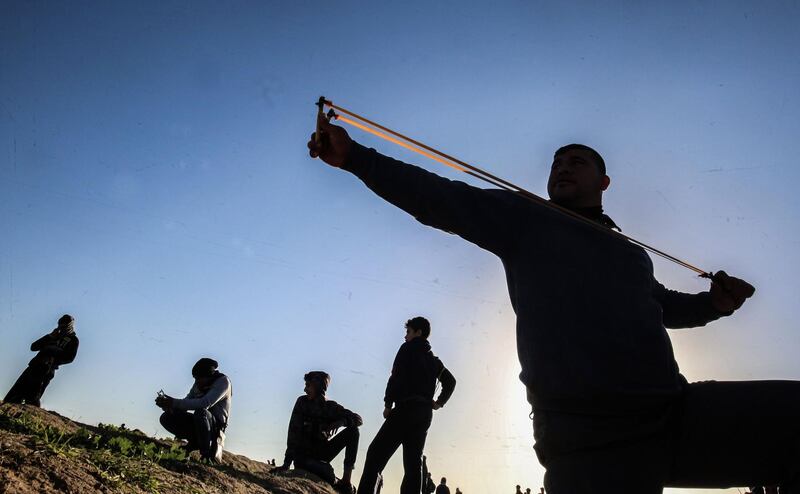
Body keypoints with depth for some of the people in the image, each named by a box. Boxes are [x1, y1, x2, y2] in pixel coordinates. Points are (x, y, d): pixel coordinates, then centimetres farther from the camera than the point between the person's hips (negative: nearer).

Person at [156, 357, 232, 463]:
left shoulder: (223, 381, -16)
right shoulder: (198, 383, 7)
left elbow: (205, 404, -30)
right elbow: (186, 403, 9)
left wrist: (174, 402, -28)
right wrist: (167, 405, -12)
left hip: (216, 426, -7)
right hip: (198, 423, 7)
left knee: (200, 412, -37)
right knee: (166, 418, -4)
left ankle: (207, 455, -27)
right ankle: (196, 441, 2)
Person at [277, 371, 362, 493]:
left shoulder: (331, 407, -3)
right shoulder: (302, 402, -7)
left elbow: (358, 420, -9)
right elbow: (294, 432, -14)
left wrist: (340, 422, -29)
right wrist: (287, 462, -22)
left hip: (322, 452, 3)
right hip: (303, 456, -3)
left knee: (352, 431, -16)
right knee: (326, 471, -35)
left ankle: (347, 479, -16)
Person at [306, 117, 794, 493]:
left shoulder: (632, 254, 25)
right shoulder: (524, 218, 9)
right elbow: (439, 198, 1)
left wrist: (713, 303, 23)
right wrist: (353, 156, -4)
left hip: (679, 414, 6)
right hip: (589, 437, -5)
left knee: (788, 413, -8)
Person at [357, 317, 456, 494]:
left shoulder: (408, 348, 3)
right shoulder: (434, 360, 24)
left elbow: (396, 376, -9)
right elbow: (450, 381, 29)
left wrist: (388, 404, -7)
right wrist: (439, 402, 22)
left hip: (406, 408, -7)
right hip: (425, 414, 7)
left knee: (376, 453, -10)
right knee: (413, 462, 2)